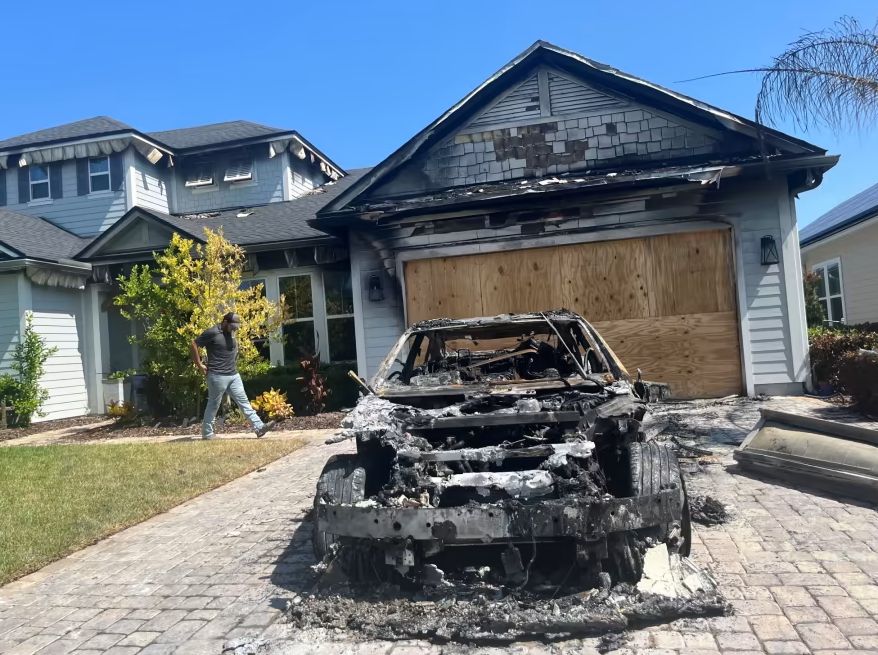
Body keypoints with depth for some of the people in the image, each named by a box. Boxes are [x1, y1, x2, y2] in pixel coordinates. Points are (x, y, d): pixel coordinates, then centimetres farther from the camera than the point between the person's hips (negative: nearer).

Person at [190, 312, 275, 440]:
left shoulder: (231, 334, 12)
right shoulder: (212, 333, -12)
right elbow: (193, 345, -11)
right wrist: (199, 365, -10)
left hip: (234, 375, 7)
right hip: (218, 376, -7)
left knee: (243, 401, 2)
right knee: (213, 405, 3)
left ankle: (259, 427, -2)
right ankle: (207, 433, 16)